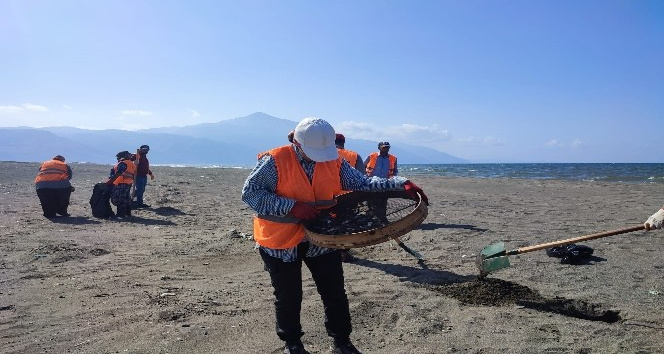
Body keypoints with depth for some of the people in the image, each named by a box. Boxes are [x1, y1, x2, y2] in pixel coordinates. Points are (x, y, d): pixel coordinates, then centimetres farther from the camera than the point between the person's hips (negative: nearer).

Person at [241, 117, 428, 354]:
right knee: (288, 297, 13)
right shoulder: (276, 161, -18)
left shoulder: (335, 163, -5)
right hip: (281, 243, -3)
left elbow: (363, 184, -6)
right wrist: (292, 207, -29)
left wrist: (401, 184, -20)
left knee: (335, 293, 11)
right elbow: (250, 193, -20)